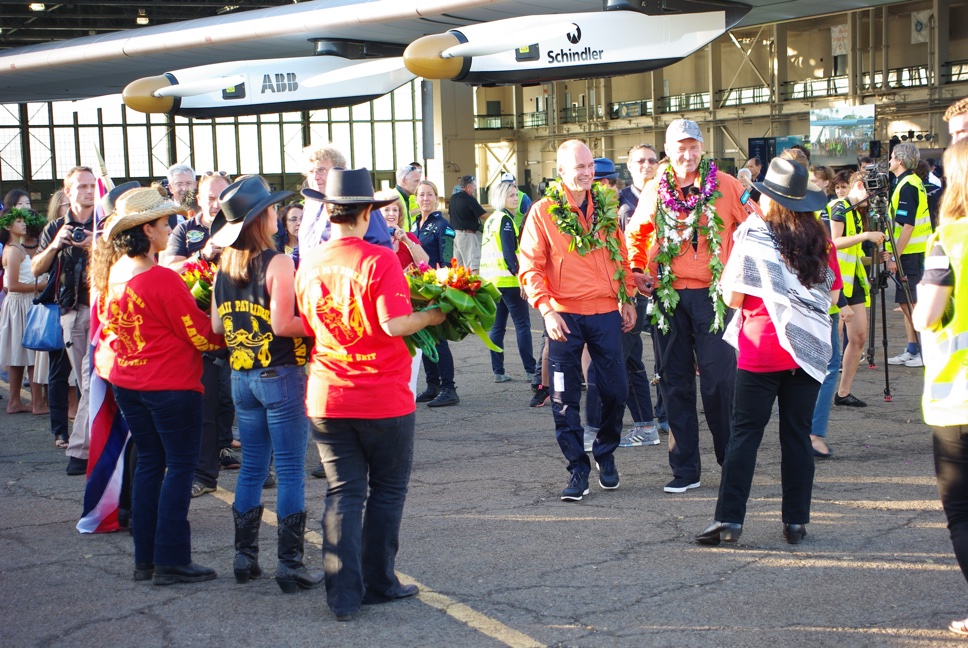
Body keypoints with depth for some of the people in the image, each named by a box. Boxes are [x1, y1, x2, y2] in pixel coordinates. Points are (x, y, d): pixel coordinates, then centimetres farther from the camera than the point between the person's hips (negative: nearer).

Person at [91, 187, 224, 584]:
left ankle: (145, 559, 17)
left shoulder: (110, 274, 1)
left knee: (149, 463, 15)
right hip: (170, 385, -8)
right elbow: (201, 335, -14)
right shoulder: (162, 280, -21)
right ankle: (171, 561, 2)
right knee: (180, 466, 1)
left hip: (126, 383, 8)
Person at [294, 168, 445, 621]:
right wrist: (431, 316, -4)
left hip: (327, 398, 4)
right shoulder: (378, 260, -14)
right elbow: (394, 325, -21)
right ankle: (378, 583, 20)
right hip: (382, 399, -4)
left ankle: (344, 595, 5)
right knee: (386, 491, 13)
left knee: (343, 494, 8)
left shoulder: (309, 265, 2)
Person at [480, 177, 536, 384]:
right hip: (507, 280, -9)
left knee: (497, 326, 8)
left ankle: (498, 371, 8)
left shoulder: (490, 220, 15)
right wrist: (519, 274, -20)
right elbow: (509, 252, -19)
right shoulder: (505, 220, -12)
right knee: (522, 324, -4)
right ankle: (530, 370, -4)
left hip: (491, 279, 9)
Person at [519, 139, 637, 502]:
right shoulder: (543, 212, -3)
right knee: (565, 398, 1)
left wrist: (627, 299, 12)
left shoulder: (605, 207, 9)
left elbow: (621, 257, 17)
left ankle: (605, 454, 28)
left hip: (606, 313, 3)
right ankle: (577, 468, 13)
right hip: (564, 315, -3)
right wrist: (546, 309, -15)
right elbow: (530, 267, -5)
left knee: (615, 390, 5)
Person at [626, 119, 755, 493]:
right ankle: (685, 469, 16)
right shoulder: (655, 190, 8)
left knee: (718, 380, -8)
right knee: (674, 382, 7)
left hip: (713, 294, -3)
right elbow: (635, 232, 23)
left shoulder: (725, 186, 0)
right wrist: (636, 269, 9)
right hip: (668, 295, 3)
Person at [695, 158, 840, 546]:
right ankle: (796, 522, 11)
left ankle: (728, 520, -3)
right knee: (797, 435, 8)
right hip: (807, 351, 3)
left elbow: (733, 298, -8)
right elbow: (832, 295, 10)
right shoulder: (819, 239, 3)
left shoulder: (752, 237, -7)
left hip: (760, 351, -3)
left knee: (744, 434, 0)